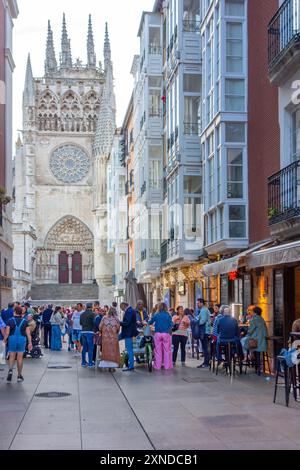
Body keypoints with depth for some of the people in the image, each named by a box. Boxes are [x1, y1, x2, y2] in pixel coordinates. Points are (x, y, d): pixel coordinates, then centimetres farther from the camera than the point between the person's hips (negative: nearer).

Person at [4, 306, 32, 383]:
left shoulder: (10, 321, -6)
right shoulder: (25, 321, -1)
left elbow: (7, 333, -8)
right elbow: (28, 333, -2)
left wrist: (5, 340, 5)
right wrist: (30, 343, 2)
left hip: (12, 339, -1)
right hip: (22, 339, 1)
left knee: (11, 357, 8)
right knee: (20, 358, 8)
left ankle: (10, 370, -17)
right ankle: (19, 375, 14)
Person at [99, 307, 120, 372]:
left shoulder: (104, 318, 1)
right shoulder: (116, 319, -3)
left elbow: (100, 327, -1)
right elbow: (118, 328, -7)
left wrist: (102, 332, 18)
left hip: (105, 337, 2)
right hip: (113, 337, -2)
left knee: (106, 351, 10)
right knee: (113, 351, 4)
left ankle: (104, 365, 10)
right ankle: (112, 366, 3)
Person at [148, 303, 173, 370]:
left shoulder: (156, 315, 2)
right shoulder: (168, 315, -2)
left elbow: (150, 322, 7)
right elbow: (171, 325, -8)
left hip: (158, 334, 1)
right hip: (166, 334, -1)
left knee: (158, 351, 5)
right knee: (167, 351, 3)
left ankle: (157, 366, 7)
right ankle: (167, 366, 4)